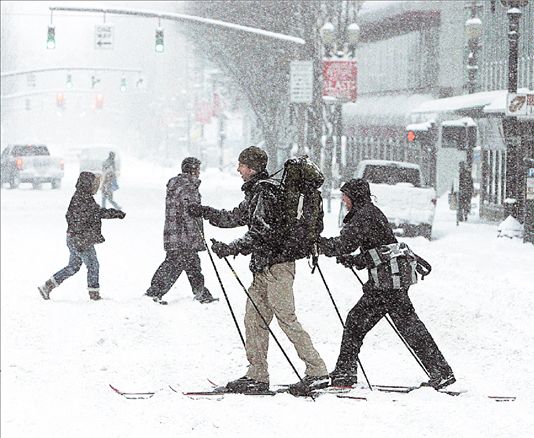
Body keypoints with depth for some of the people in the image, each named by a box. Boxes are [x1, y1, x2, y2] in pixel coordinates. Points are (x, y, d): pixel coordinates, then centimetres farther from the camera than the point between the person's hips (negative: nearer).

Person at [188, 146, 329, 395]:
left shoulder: (264, 194, -14)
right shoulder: (255, 193, 17)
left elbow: (260, 234, -21)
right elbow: (236, 217, 29)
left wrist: (230, 249, -20)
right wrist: (205, 213, 24)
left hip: (276, 264, -10)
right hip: (264, 267, 10)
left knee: (286, 319, -11)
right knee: (254, 319, 9)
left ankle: (317, 372, -9)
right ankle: (257, 376, 12)